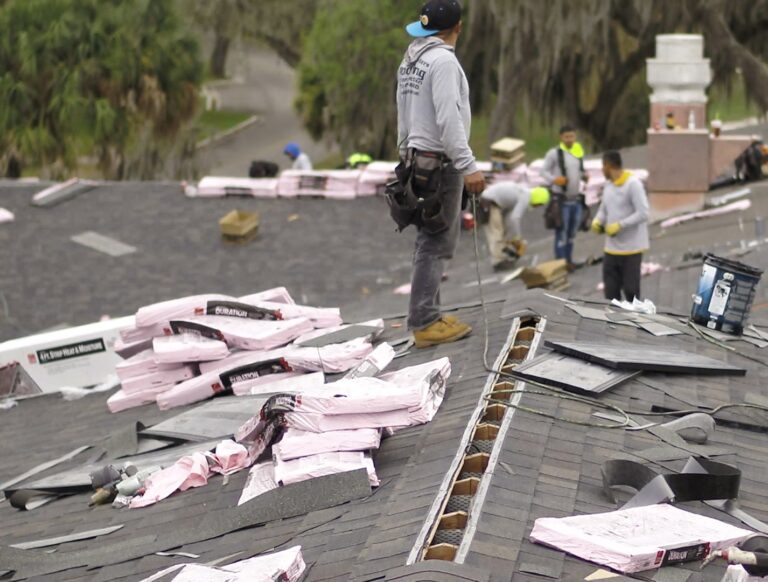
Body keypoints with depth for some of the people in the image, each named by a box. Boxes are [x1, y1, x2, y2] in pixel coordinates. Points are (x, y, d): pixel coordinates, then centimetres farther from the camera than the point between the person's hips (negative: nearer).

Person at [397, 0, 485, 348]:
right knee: (437, 243, -8)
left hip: (417, 159, 10)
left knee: (431, 241, 13)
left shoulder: (410, 61, 13)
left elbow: (404, 116, 17)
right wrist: (468, 166, -22)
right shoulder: (443, 60, -15)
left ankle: (427, 316, 15)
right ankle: (425, 324, -9)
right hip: (440, 163, -10)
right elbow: (448, 118, -22)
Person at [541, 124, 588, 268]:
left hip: (576, 199, 6)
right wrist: (554, 179, -24)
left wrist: (584, 176, -2)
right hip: (561, 200, -6)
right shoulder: (554, 153, -9)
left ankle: (569, 260, 21)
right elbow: (544, 171, -6)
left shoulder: (579, 153, 8)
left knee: (572, 233, 12)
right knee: (561, 233, -6)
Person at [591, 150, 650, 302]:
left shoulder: (633, 184, -13)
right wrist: (598, 221, -1)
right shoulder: (608, 185, 11)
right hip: (611, 248, 7)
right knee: (611, 292, 7)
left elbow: (643, 213, -18)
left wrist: (620, 225, -22)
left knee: (631, 290, -2)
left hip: (631, 249, -7)